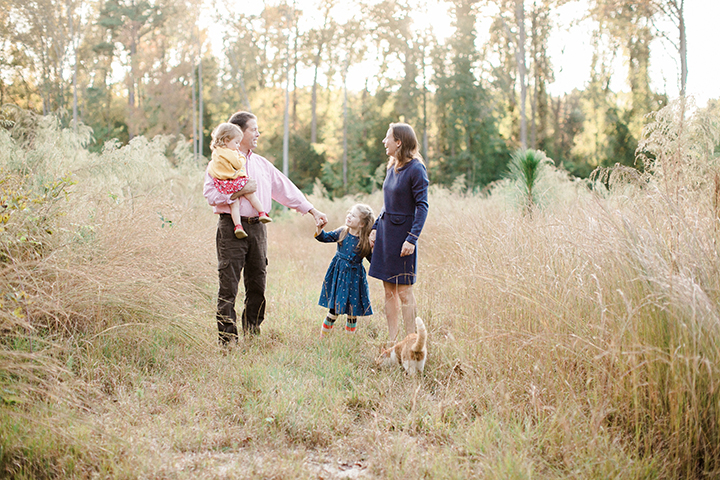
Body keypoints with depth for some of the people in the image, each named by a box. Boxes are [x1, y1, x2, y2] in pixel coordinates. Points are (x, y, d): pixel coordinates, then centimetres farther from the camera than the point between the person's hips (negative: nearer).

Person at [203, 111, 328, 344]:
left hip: (257, 227, 6)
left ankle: (253, 334, 18)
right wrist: (240, 192, -16)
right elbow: (210, 194, -13)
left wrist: (313, 211, 16)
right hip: (232, 228, -6)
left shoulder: (262, 163, 19)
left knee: (257, 284, 8)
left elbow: (286, 189, 19)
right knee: (229, 286, -5)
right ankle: (227, 340, 0)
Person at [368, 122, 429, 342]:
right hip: (385, 231, 7)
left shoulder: (416, 169, -13)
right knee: (389, 290, 8)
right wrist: (375, 227, 13)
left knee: (403, 290, -4)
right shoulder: (392, 167, 10)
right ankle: (392, 341, 15)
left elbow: (422, 206, -15)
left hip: (402, 233, -7)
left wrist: (412, 239, -21)